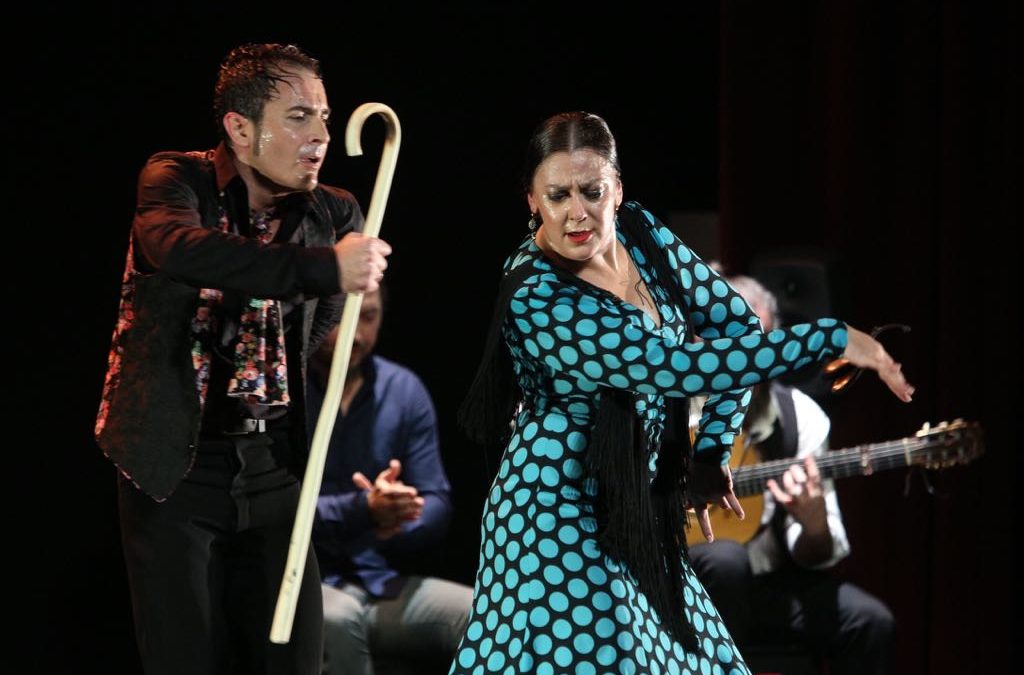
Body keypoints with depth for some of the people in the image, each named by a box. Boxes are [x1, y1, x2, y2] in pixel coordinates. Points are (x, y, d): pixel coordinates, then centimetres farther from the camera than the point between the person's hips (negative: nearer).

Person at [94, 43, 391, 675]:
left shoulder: (334, 213, 1)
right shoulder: (177, 179, -9)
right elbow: (179, 247, -33)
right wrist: (324, 265, -43)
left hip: (275, 464, 4)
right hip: (176, 465, -3)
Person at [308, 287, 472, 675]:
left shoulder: (404, 389, 10)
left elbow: (435, 507, 7)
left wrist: (394, 519, -17)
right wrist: (363, 511, -28)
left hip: (382, 584, 4)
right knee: (335, 619, -39)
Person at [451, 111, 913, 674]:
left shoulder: (638, 231, -1)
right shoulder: (536, 296, -23)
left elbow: (733, 321, 9)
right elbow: (675, 368, -30)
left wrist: (711, 454, 0)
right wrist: (833, 339, -28)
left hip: (637, 511, 7)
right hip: (561, 517, -7)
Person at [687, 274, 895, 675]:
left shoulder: (802, 418, 1)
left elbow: (815, 557, 1)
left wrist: (813, 526, -22)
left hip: (768, 584, 3)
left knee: (870, 623, -21)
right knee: (725, 559, -36)